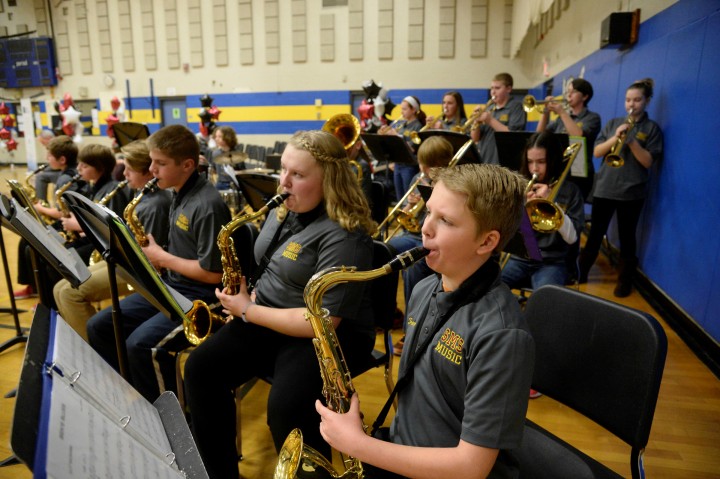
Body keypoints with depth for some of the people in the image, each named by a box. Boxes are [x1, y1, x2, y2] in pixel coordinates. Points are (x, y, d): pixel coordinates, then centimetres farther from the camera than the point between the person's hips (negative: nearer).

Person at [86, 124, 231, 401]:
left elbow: (213, 273, -21)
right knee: (98, 326, 5)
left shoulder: (207, 205, -20)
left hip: (200, 297, -10)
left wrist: (161, 257, -12)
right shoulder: (179, 194, 9)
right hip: (169, 286, 10)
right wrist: (154, 256, 0)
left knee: (140, 345, -27)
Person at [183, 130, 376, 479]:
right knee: (200, 368, -7)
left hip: (329, 336, -8)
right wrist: (249, 296, 1)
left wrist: (248, 311, -17)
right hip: (266, 316, 8)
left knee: (285, 407, -29)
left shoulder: (343, 236, -23)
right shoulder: (284, 210, 5)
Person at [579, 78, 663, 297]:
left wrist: (631, 140, -20)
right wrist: (615, 137, -16)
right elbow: (596, 152, 0)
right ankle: (580, 272, 19)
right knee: (595, 233, 7)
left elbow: (648, 161, -8)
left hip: (631, 192, -2)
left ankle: (625, 280, 20)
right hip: (604, 188, 2)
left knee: (627, 237, 6)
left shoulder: (652, 128, 1)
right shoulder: (613, 123, 9)